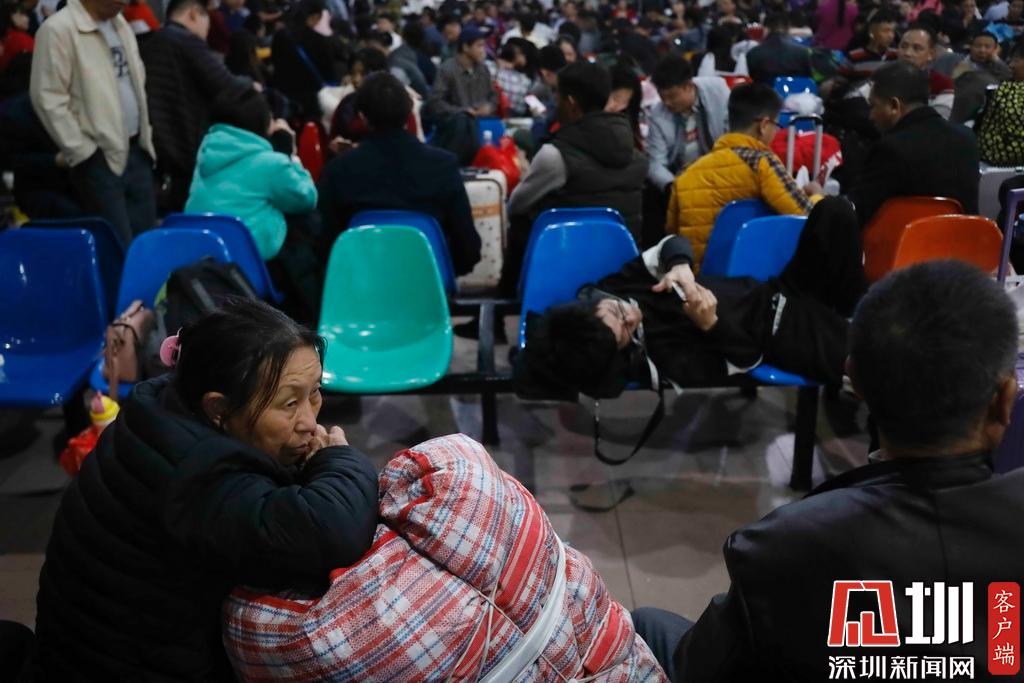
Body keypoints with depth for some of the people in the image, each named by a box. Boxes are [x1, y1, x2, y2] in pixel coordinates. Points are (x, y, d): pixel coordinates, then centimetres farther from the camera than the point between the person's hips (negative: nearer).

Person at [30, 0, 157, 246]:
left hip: (137, 150, 7)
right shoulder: (59, 29, -10)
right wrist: (83, 151, -15)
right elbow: (48, 99, -14)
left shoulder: (119, 23, 14)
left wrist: (146, 134, 13)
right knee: (119, 245, -6)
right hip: (100, 157, -7)